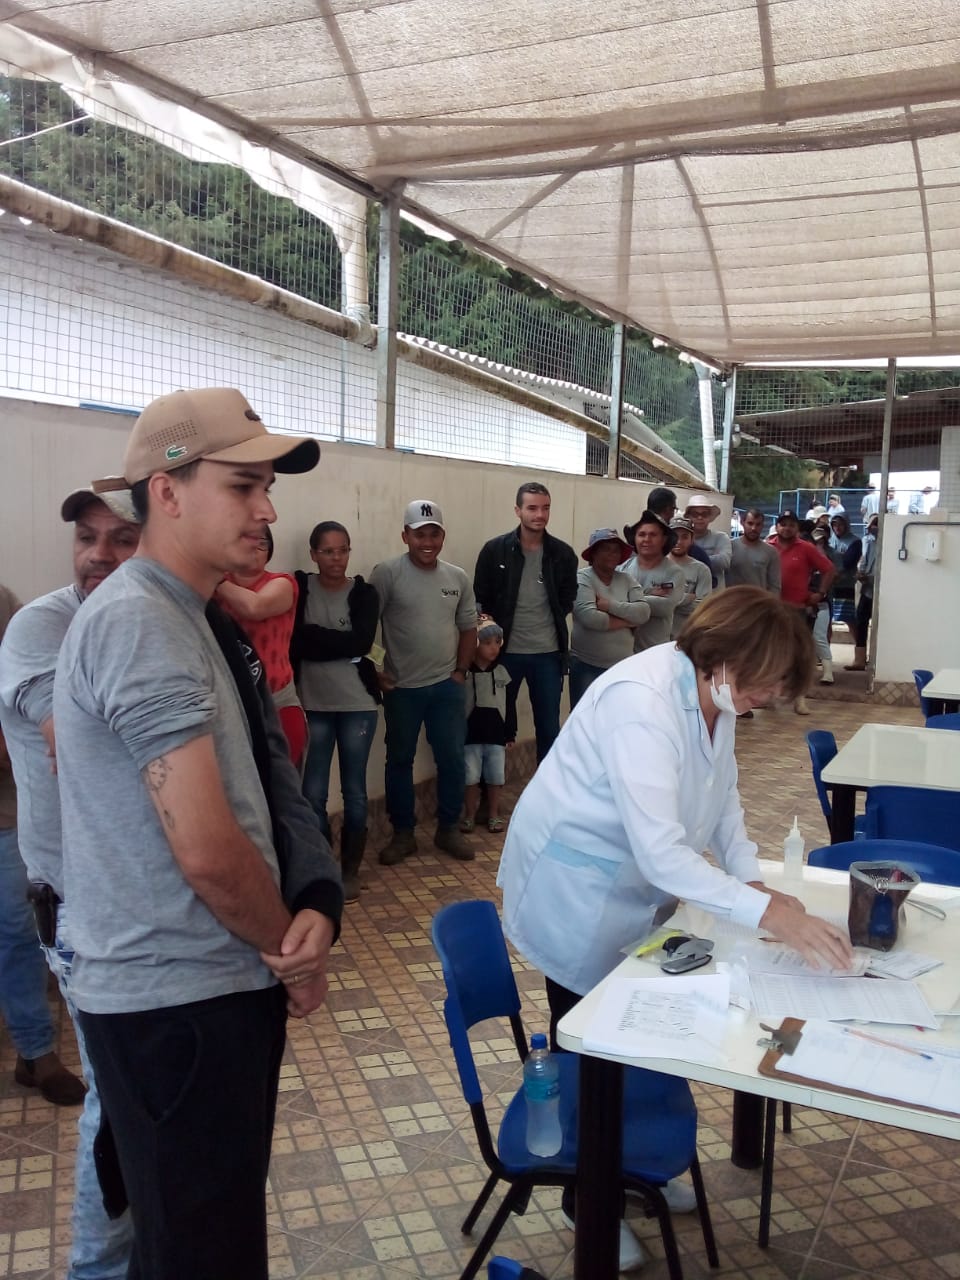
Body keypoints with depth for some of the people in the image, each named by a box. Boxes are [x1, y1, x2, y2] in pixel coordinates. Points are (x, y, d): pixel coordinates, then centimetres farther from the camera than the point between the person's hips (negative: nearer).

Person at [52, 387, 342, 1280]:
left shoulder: (200, 622, 10)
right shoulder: (139, 623, -21)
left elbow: (269, 788, 9)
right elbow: (206, 849, -26)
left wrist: (317, 904, -8)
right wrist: (294, 953, -9)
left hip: (225, 981, 9)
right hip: (177, 1002, -9)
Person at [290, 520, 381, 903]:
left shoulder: (364, 593, 0)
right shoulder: (299, 589, 0)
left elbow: (361, 642, -15)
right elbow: (292, 644, -10)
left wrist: (312, 636, -14)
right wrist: (337, 645, -16)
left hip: (358, 705, 0)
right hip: (313, 706, 0)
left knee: (354, 791, 9)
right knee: (313, 794, 1)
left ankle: (350, 871, 23)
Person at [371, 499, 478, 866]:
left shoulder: (458, 578, 4)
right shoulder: (387, 573, -10)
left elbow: (468, 628, 12)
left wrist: (461, 670, 5)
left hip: (447, 686, 3)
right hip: (401, 687, -3)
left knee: (452, 759, 7)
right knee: (399, 760, 9)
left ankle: (448, 829, 24)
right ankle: (403, 833, 23)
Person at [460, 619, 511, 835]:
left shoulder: (502, 672, 3)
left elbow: (510, 707, 7)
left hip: (497, 735, 2)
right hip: (470, 735, -2)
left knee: (496, 777, 7)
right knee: (470, 777, 2)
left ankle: (493, 815, 22)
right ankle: (469, 815, 18)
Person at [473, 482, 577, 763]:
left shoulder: (563, 553, -1)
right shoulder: (495, 549, -6)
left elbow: (567, 600, 9)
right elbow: (481, 600, -1)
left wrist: (551, 625, -1)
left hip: (548, 653, 2)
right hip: (506, 651, -1)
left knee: (549, 727, 10)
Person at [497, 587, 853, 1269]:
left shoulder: (713, 694, -5)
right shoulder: (642, 701, -34)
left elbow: (722, 795, 7)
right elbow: (660, 850, -37)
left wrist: (752, 876, -7)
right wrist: (766, 911, -38)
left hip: (636, 888, 8)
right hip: (577, 890, -7)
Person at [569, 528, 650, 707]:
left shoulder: (627, 580, 7)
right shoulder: (582, 579, -6)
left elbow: (643, 612, -7)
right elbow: (589, 617, -21)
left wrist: (609, 605, -15)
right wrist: (627, 621, -10)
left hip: (623, 666, 5)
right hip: (587, 666, -5)